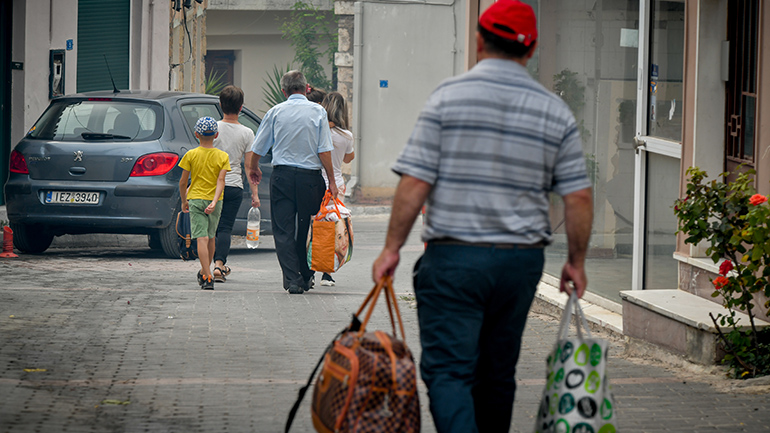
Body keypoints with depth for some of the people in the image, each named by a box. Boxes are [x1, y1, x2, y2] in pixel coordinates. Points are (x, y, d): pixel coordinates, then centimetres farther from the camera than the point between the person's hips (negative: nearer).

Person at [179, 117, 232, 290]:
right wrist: (214, 202, -17)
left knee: (202, 238, -10)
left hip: (196, 199, -2)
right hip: (215, 200, 2)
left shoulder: (191, 155, -3)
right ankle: (204, 272, 33)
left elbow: (183, 181, -1)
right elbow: (220, 181, -12)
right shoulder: (222, 156, 0)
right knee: (210, 238, 19)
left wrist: (184, 201, 13)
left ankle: (207, 276, -23)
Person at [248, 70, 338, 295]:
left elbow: (257, 148, 10)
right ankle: (306, 277, 18)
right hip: (310, 177, 0)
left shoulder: (275, 112, 3)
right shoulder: (317, 111, 0)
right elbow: (325, 151, -6)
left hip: (282, 177, 0)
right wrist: (332, 181, 0)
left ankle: (292, 278, -7)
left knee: (283, 230, 2)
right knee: (307, 229, 11)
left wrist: (253, 168, 30)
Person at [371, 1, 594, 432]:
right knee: (497, 373, 16)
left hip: (453, 256, -4)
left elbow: (415, 183, -9)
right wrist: (576, 261, 14)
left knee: (447, 370, -6)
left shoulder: (448, 96, -5)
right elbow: (579, 196, 2)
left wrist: (392, 247, -1)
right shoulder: (556, 111, 3)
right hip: (521, 259, 4)